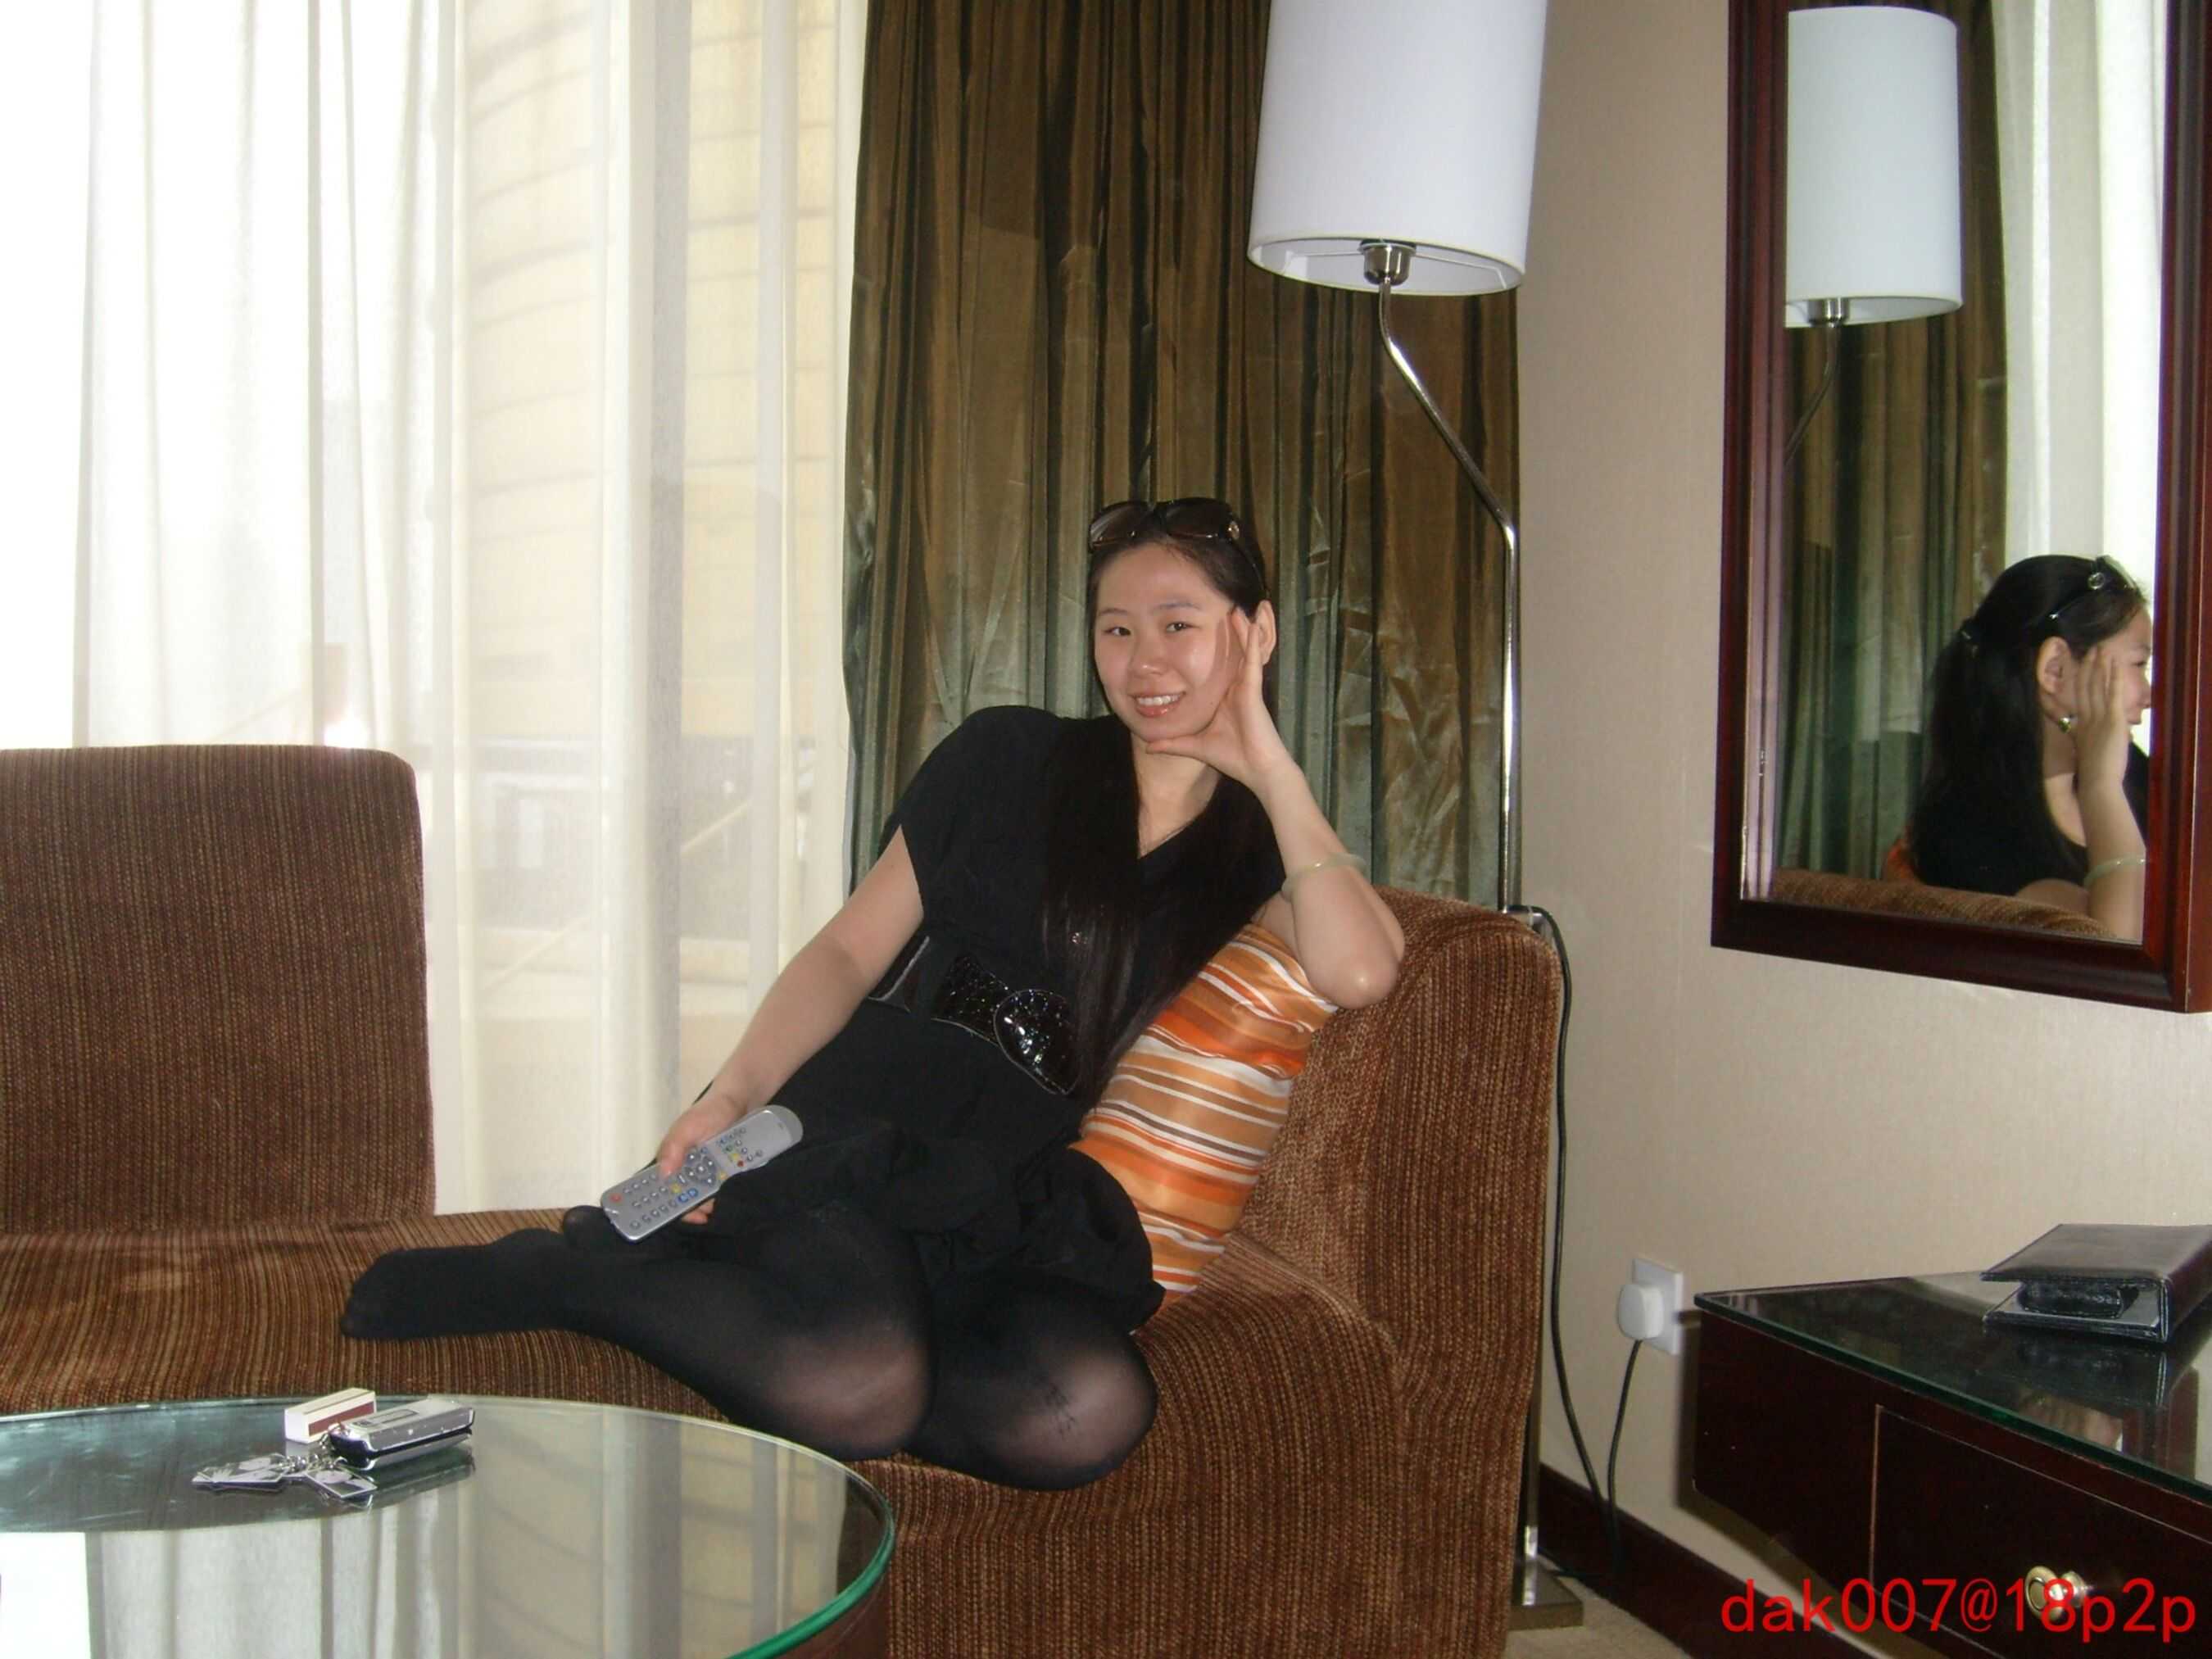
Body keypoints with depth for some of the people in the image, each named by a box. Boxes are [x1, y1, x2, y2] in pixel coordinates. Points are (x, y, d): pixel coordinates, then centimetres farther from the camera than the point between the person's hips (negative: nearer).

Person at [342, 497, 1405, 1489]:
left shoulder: (1256, 841, 14)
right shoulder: (1009, 759, 11)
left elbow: (1357, 974, -9)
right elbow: (850, 950, 7)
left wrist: (1268, 765, -2)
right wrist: (730, 1096, -9)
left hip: (1012, 1199, 3)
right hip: (861, 1132, -2)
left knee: (1093, 1413, -32)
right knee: (858, 1388, -35)